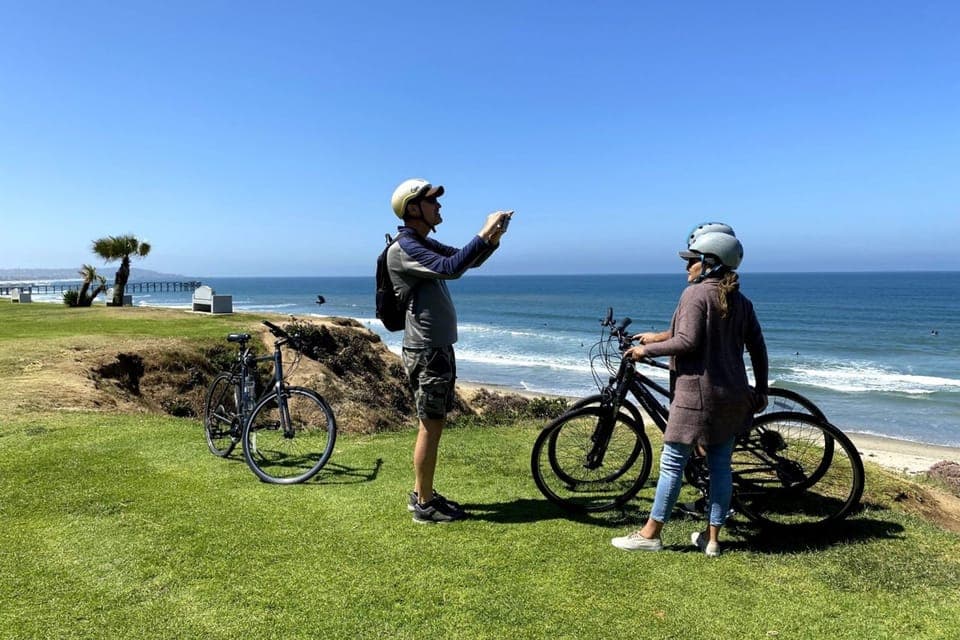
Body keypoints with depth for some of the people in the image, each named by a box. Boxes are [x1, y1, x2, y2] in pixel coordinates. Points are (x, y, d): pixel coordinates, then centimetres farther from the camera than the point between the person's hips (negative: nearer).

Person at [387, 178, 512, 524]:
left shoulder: (425, 245, 14)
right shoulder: (403, 249, -17)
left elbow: (468, 260, 17)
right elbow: (451, 268, -29)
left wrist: (493, 239, -2)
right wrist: (484, 232, -23)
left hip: (439, 348, 10)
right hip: (426, 352, -10)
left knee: (433, 424, 16)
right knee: (431, 427, -2)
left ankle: (422, 493, 27)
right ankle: (425, 504, 10)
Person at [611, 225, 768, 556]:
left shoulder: (695, 293, -12)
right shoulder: (741, 301, 10)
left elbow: (687, 341, -20)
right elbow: (758, 347, 13)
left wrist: (646, 350, -10)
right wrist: (761, 389, 20)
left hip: (697, 394, -7)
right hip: (732, 395, 8)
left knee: (672, 463, 1)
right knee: (721, 464, 11)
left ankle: (650, 534, 9)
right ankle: (712, 538, 20)